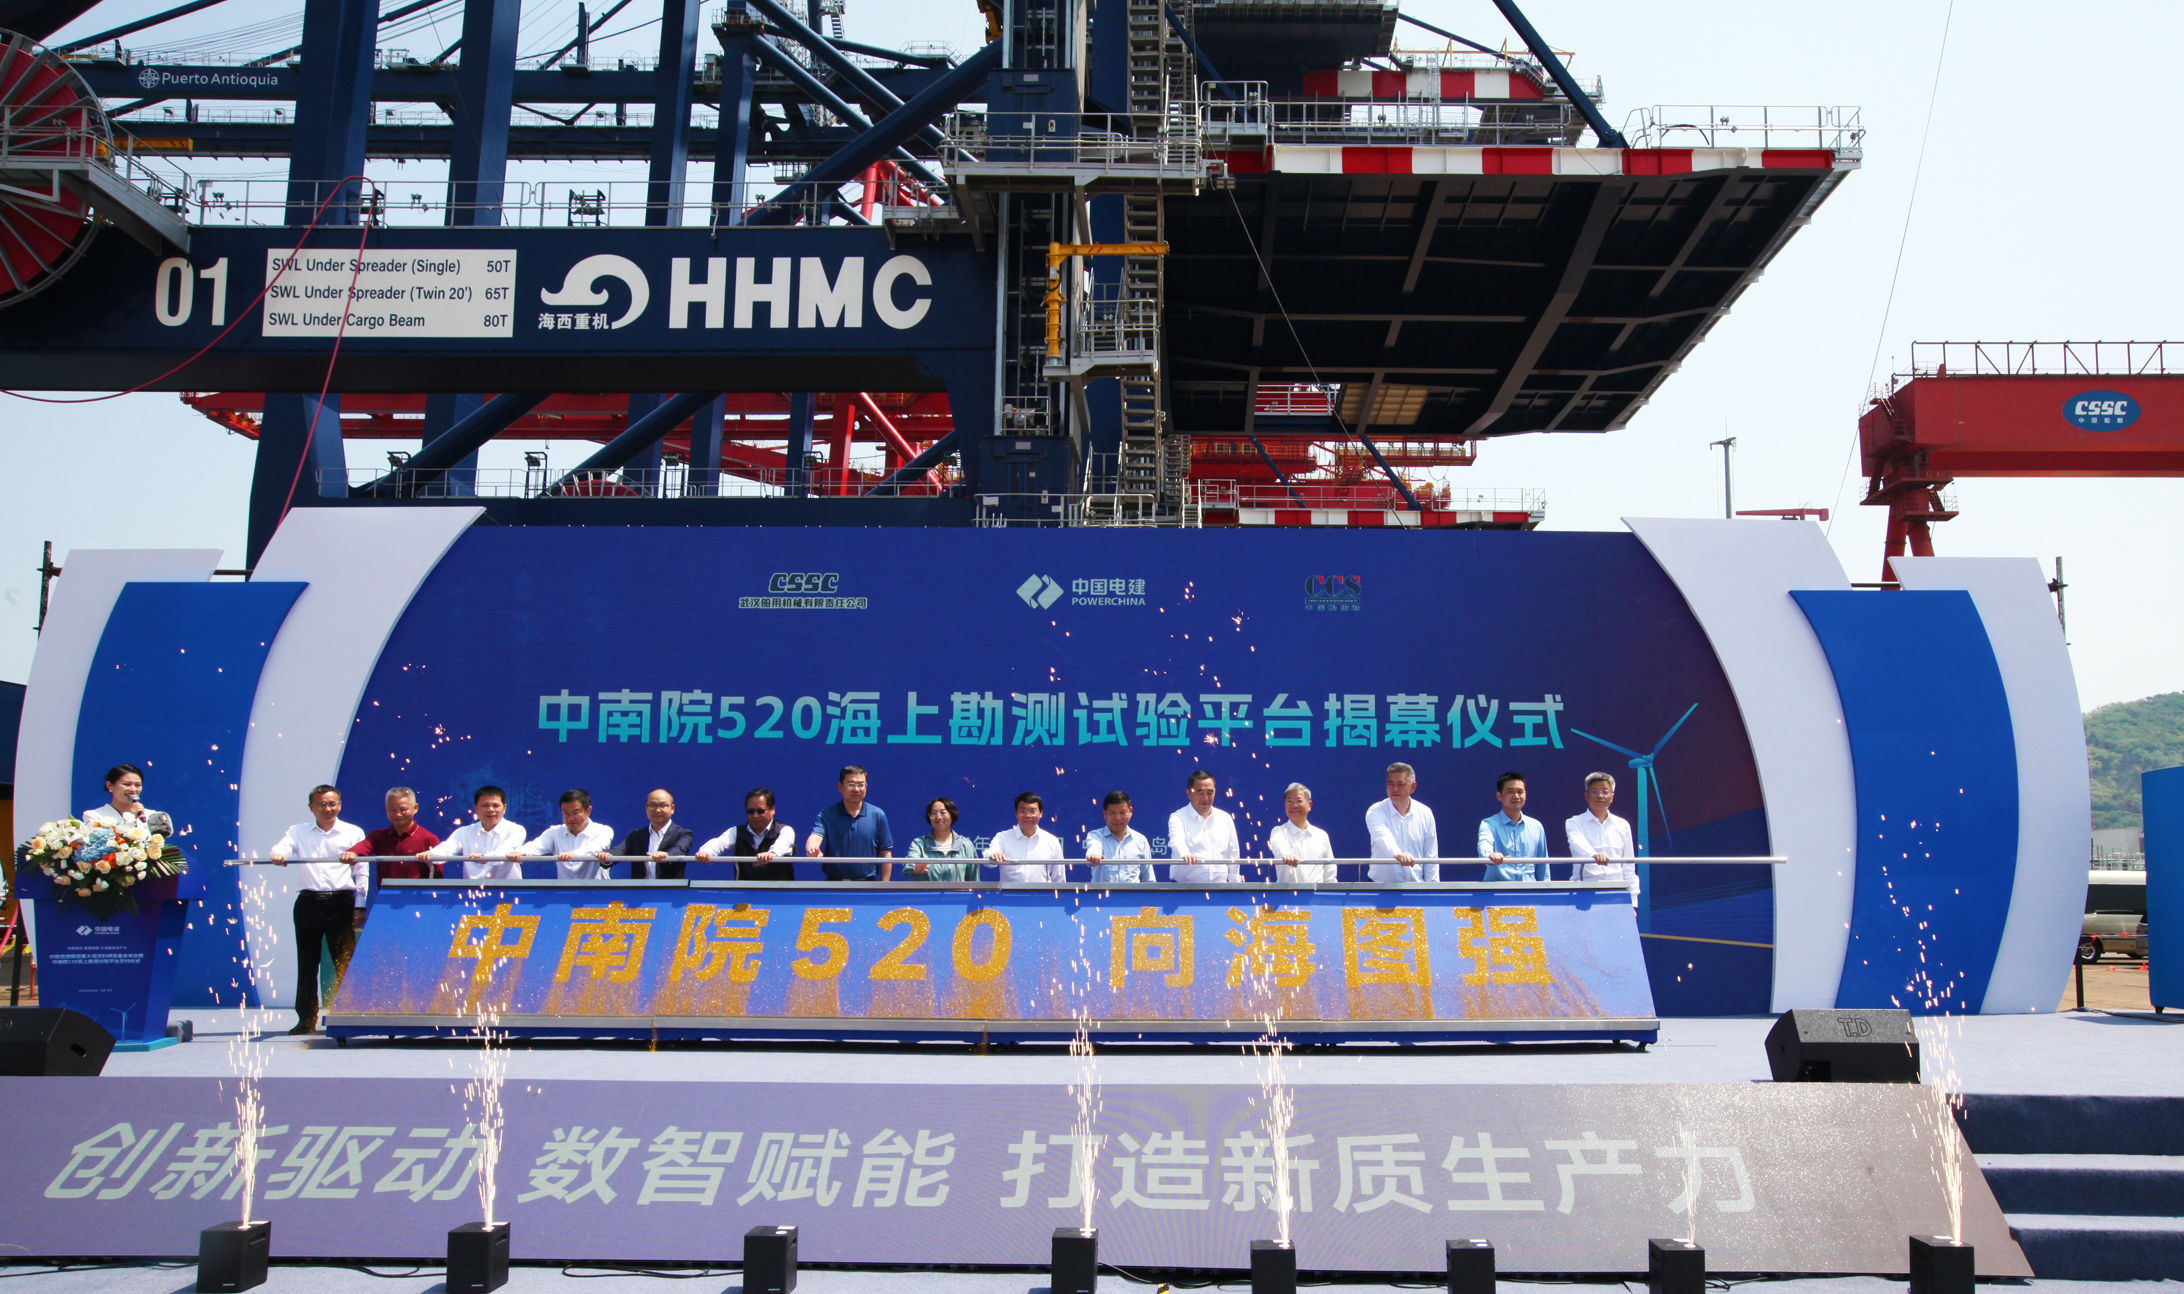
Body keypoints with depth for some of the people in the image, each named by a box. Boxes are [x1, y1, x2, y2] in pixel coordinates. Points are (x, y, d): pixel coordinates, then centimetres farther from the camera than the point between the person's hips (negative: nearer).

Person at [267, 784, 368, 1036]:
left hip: (341, 902, -2)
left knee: (344, 962, -4)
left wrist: (360, 907, 1)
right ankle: (307, 1019, 13)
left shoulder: (354, 833, 8)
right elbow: (280, 848, -7)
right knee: (306, 963, 5)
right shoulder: (298, 832, 12)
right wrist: (278, 855, -31)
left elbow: (362, 873, 7)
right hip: (309, 902, 2)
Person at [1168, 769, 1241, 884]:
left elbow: (1233, 855, 18)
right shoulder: (1178, 818, 1)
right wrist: (1185, 854, -42)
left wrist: (1235, 886, 11)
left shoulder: (1225, 819, 15)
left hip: (1220, 885, 4)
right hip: (1185, 886, -4)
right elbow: (1177, 841, -20)